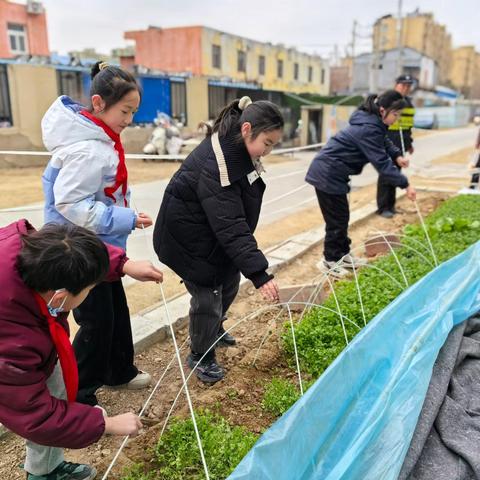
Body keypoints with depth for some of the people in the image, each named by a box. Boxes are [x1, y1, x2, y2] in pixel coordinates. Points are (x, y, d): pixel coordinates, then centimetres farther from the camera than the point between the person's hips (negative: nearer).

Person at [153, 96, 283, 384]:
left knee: (229, 283, 18)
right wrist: (259, 273, -38)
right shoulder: (214, 164, -34)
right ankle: (201, 357, 23)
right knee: (208, 294, -1)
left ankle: (215, 328, 46)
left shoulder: (237, 149, -5)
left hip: (215, 233, 9)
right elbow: (230, 226, -37)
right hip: (189, 237, -9)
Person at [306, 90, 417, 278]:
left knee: (341, 216, 17)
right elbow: (381, 163, -25)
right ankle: (331, 260, 15)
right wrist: (405, 184, -23)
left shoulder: (372, 122, 7)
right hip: (328, 174, -10)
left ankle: (343, 254, 29)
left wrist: (397, 156, 0)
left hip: (330, 171, 10)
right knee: (337, 219, 0)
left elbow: (383, 141, 20)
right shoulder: (369, 129, -23)